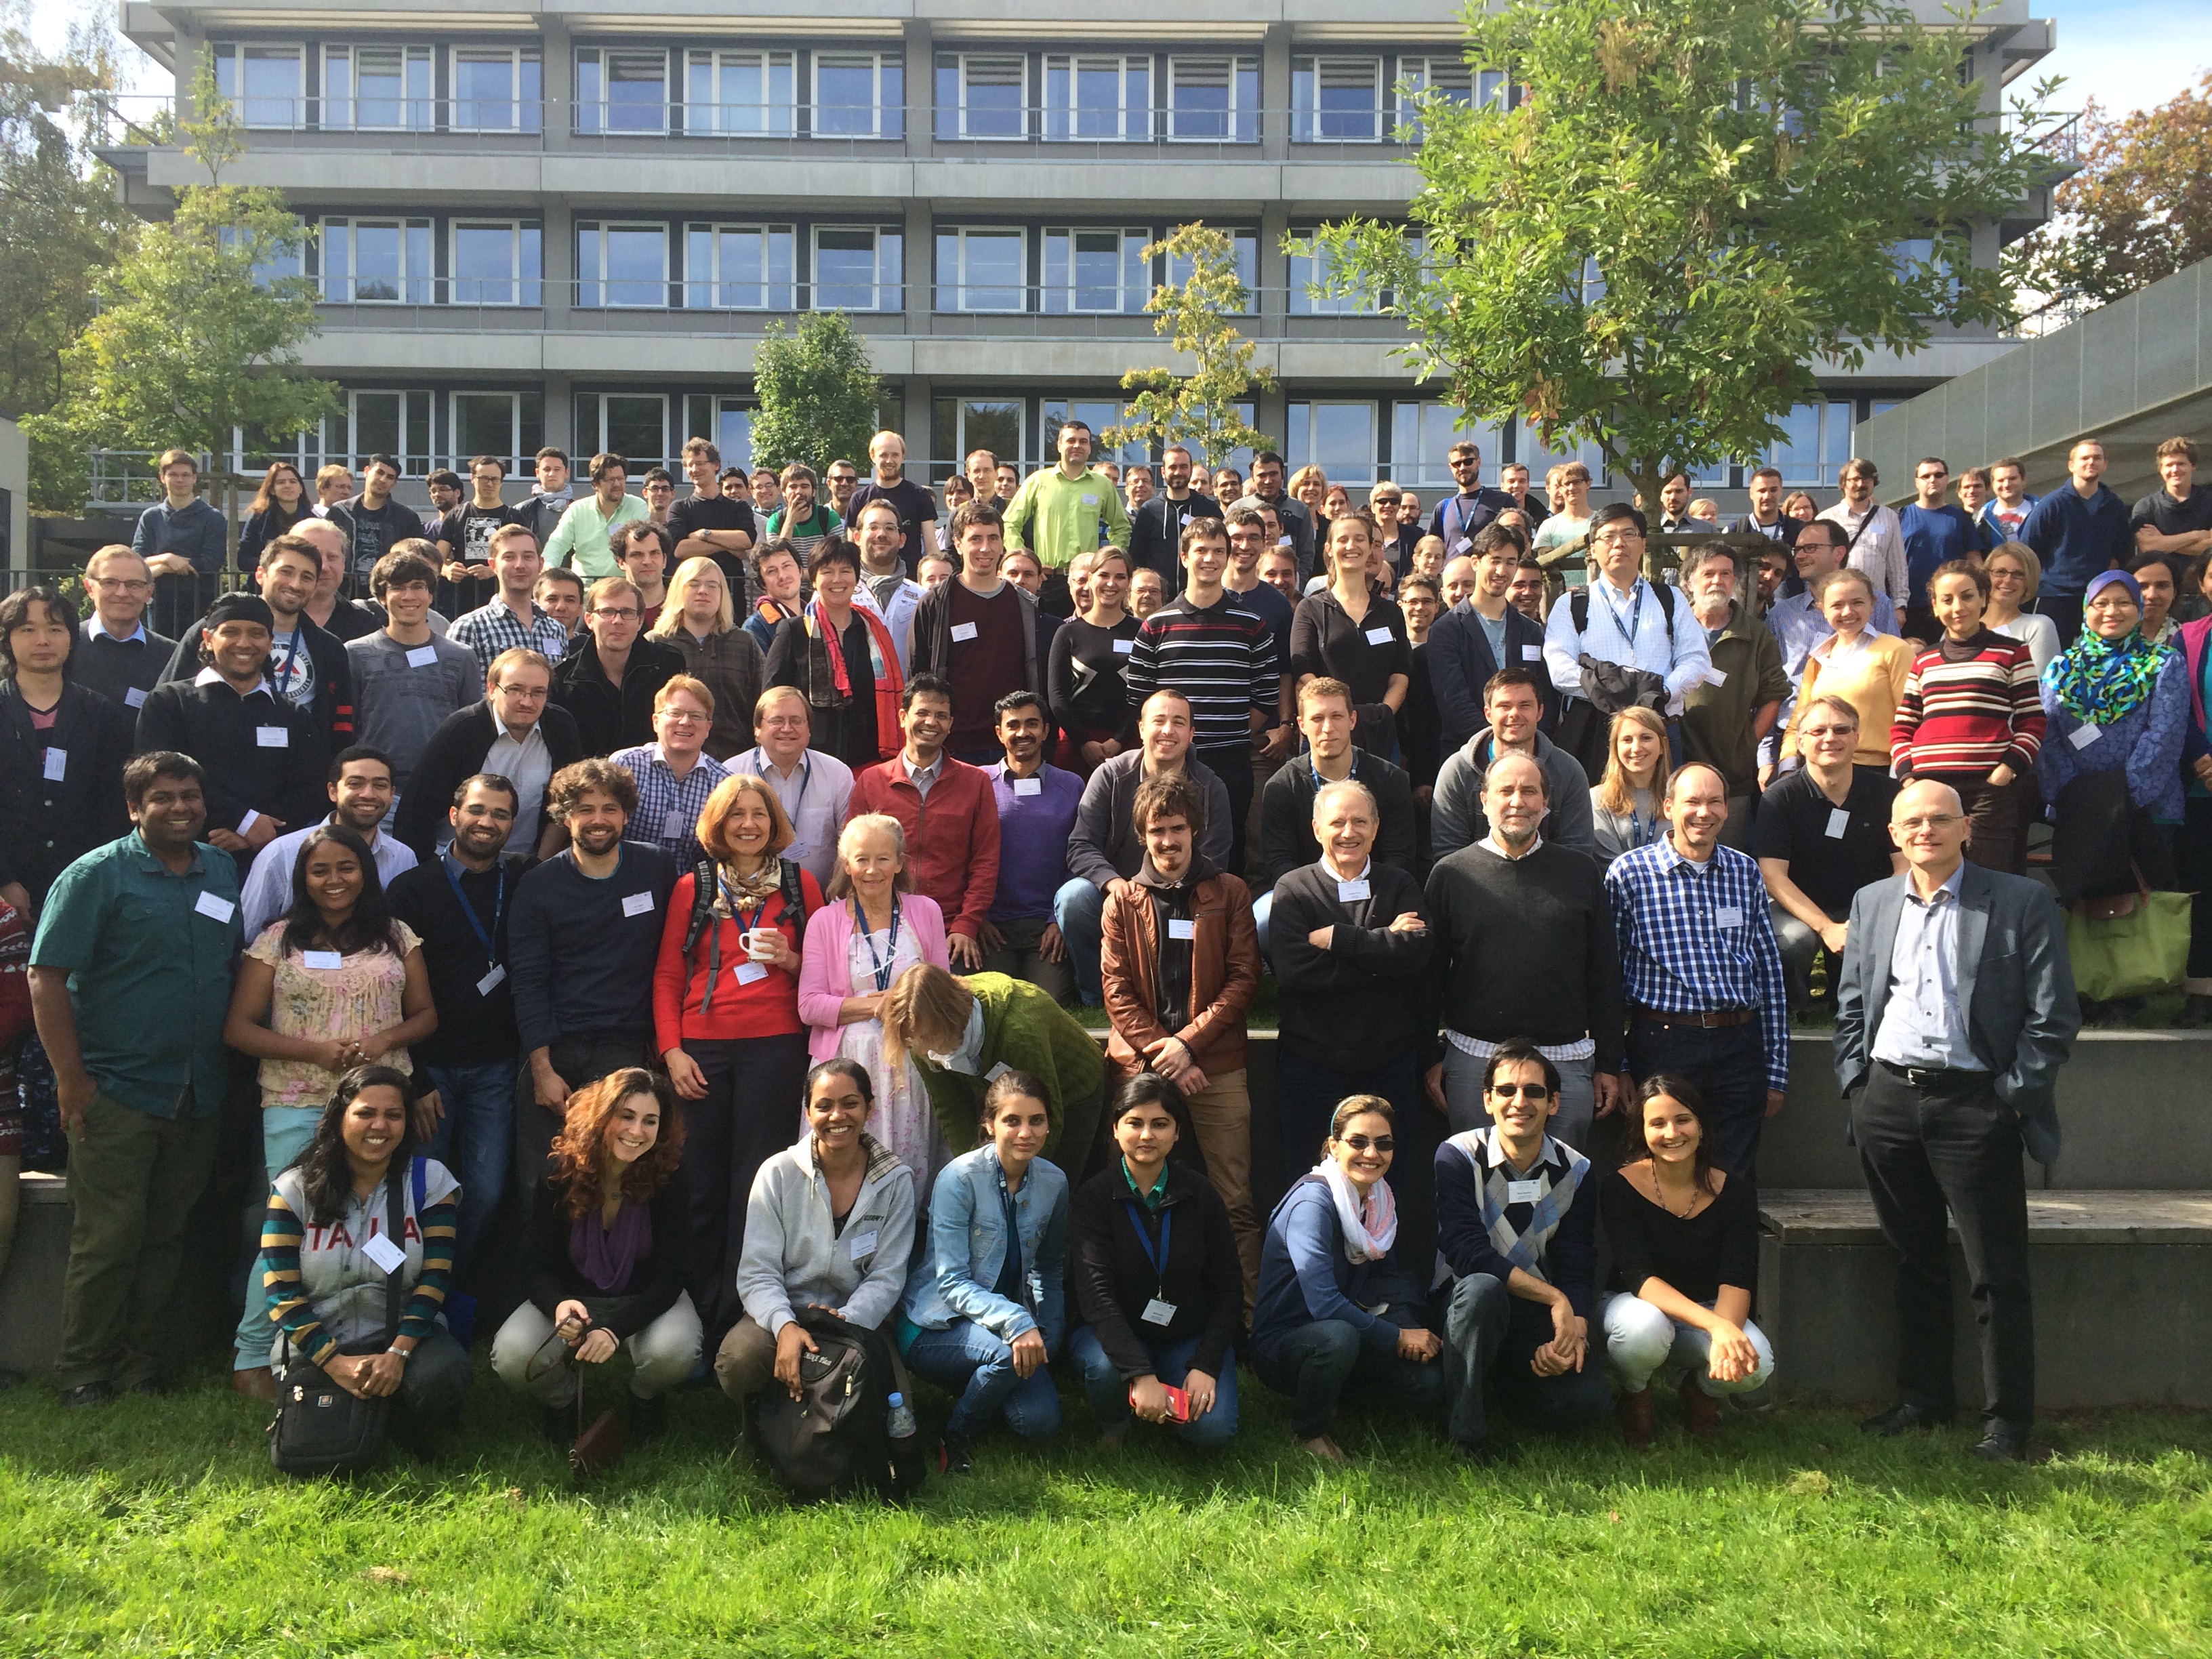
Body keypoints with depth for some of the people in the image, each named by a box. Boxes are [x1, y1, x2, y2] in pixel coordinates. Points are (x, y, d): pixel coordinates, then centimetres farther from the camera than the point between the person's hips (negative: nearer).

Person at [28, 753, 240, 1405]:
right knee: (107, 1238, -1)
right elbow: (47, 978, -9)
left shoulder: (224, 873, 11)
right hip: (117, 1094, -5)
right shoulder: (96, 875, -6)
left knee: (165, 1235, 12)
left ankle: (143, 1364, 22)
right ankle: (82, 1372, 13)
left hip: (199, 1098, 5)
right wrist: (71, 1077, -13)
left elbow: (240, 968, 18)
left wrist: (229, 1068, 11)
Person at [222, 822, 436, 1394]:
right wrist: (315, 1051, -11)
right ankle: (253, 1356, 14)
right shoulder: (278, 940, 5)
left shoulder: (396, 936, 10)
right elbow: (239, 1027, 1)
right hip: (298, 1106, -1)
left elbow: (425, 1015, 12)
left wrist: (383, 1040, -9)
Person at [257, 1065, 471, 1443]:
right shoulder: (295, 1189, -1)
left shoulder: (430, 1181, 1)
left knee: (442, 1374, -33)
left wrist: (398, 1353, -20)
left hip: (402, 1335, 0)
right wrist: (333, 1361, -18)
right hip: (316, 1347, 0)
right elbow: (281, 1292, -6)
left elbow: (434, 1279, -5)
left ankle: (409, 1439, 2)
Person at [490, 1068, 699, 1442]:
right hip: (570, 1297, 1)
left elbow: (669, 1276, -18)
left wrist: (616, 1329, -34)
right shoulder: (560, 1172, -15)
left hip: (647, 1301, -1)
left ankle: (643, 1398, 5)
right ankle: (563, 1400, 8)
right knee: (512, 1357, -29)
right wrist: (559, 1304, -37)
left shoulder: (668, 1176, -18)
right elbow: (536, 1267, -12)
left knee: (673, 1352, -34)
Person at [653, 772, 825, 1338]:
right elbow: (668, 975, 9)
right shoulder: (693, 887, 9)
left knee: (755, 1177, -2)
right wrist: (671, 1049, -1)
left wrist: (790, 960, -6)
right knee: (703, 1179, 1)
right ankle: (701, 1307, 12)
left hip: (774, 1046, -1)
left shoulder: (800, 885, 9)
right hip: (701, 1048, 1)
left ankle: (740, 1311, 6)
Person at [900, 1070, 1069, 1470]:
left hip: (1005, 1315, 5)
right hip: (936, 1328, -5)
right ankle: (954, 1440, -6)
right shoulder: (960, 1178, -18)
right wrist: (1016, 1322, -35)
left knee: (1041, 1421, -18)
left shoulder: (1054, 1182, -1)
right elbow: (951, 1282, -20)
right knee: (1010, 1352, -35)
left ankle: (971, 1392, 15)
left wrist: (1048, 1331, -4)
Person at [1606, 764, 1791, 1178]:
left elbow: (1770, 973, 12)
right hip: (1664, 1045, -3)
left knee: (1736, 1183, 7)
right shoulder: (1629, 872, -2)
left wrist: (1777, 1073, 9)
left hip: (1740, 1047, 3)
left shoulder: (1747, 872, 10)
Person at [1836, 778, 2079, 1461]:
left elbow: (2054, 1014, -5)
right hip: (1887, 1103, 4)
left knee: (1997, 1273, 1)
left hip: (1974, 1104, -4)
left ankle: (2008, 1416, 13)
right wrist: (1856, 1083, 6)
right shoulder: (1872, 903, 11)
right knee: (1914, 1260, 14)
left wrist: (2011, 1097, -9)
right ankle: (1923, 1397, 26)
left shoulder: (2022, 902, -3)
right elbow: (1851, 1004, 15)